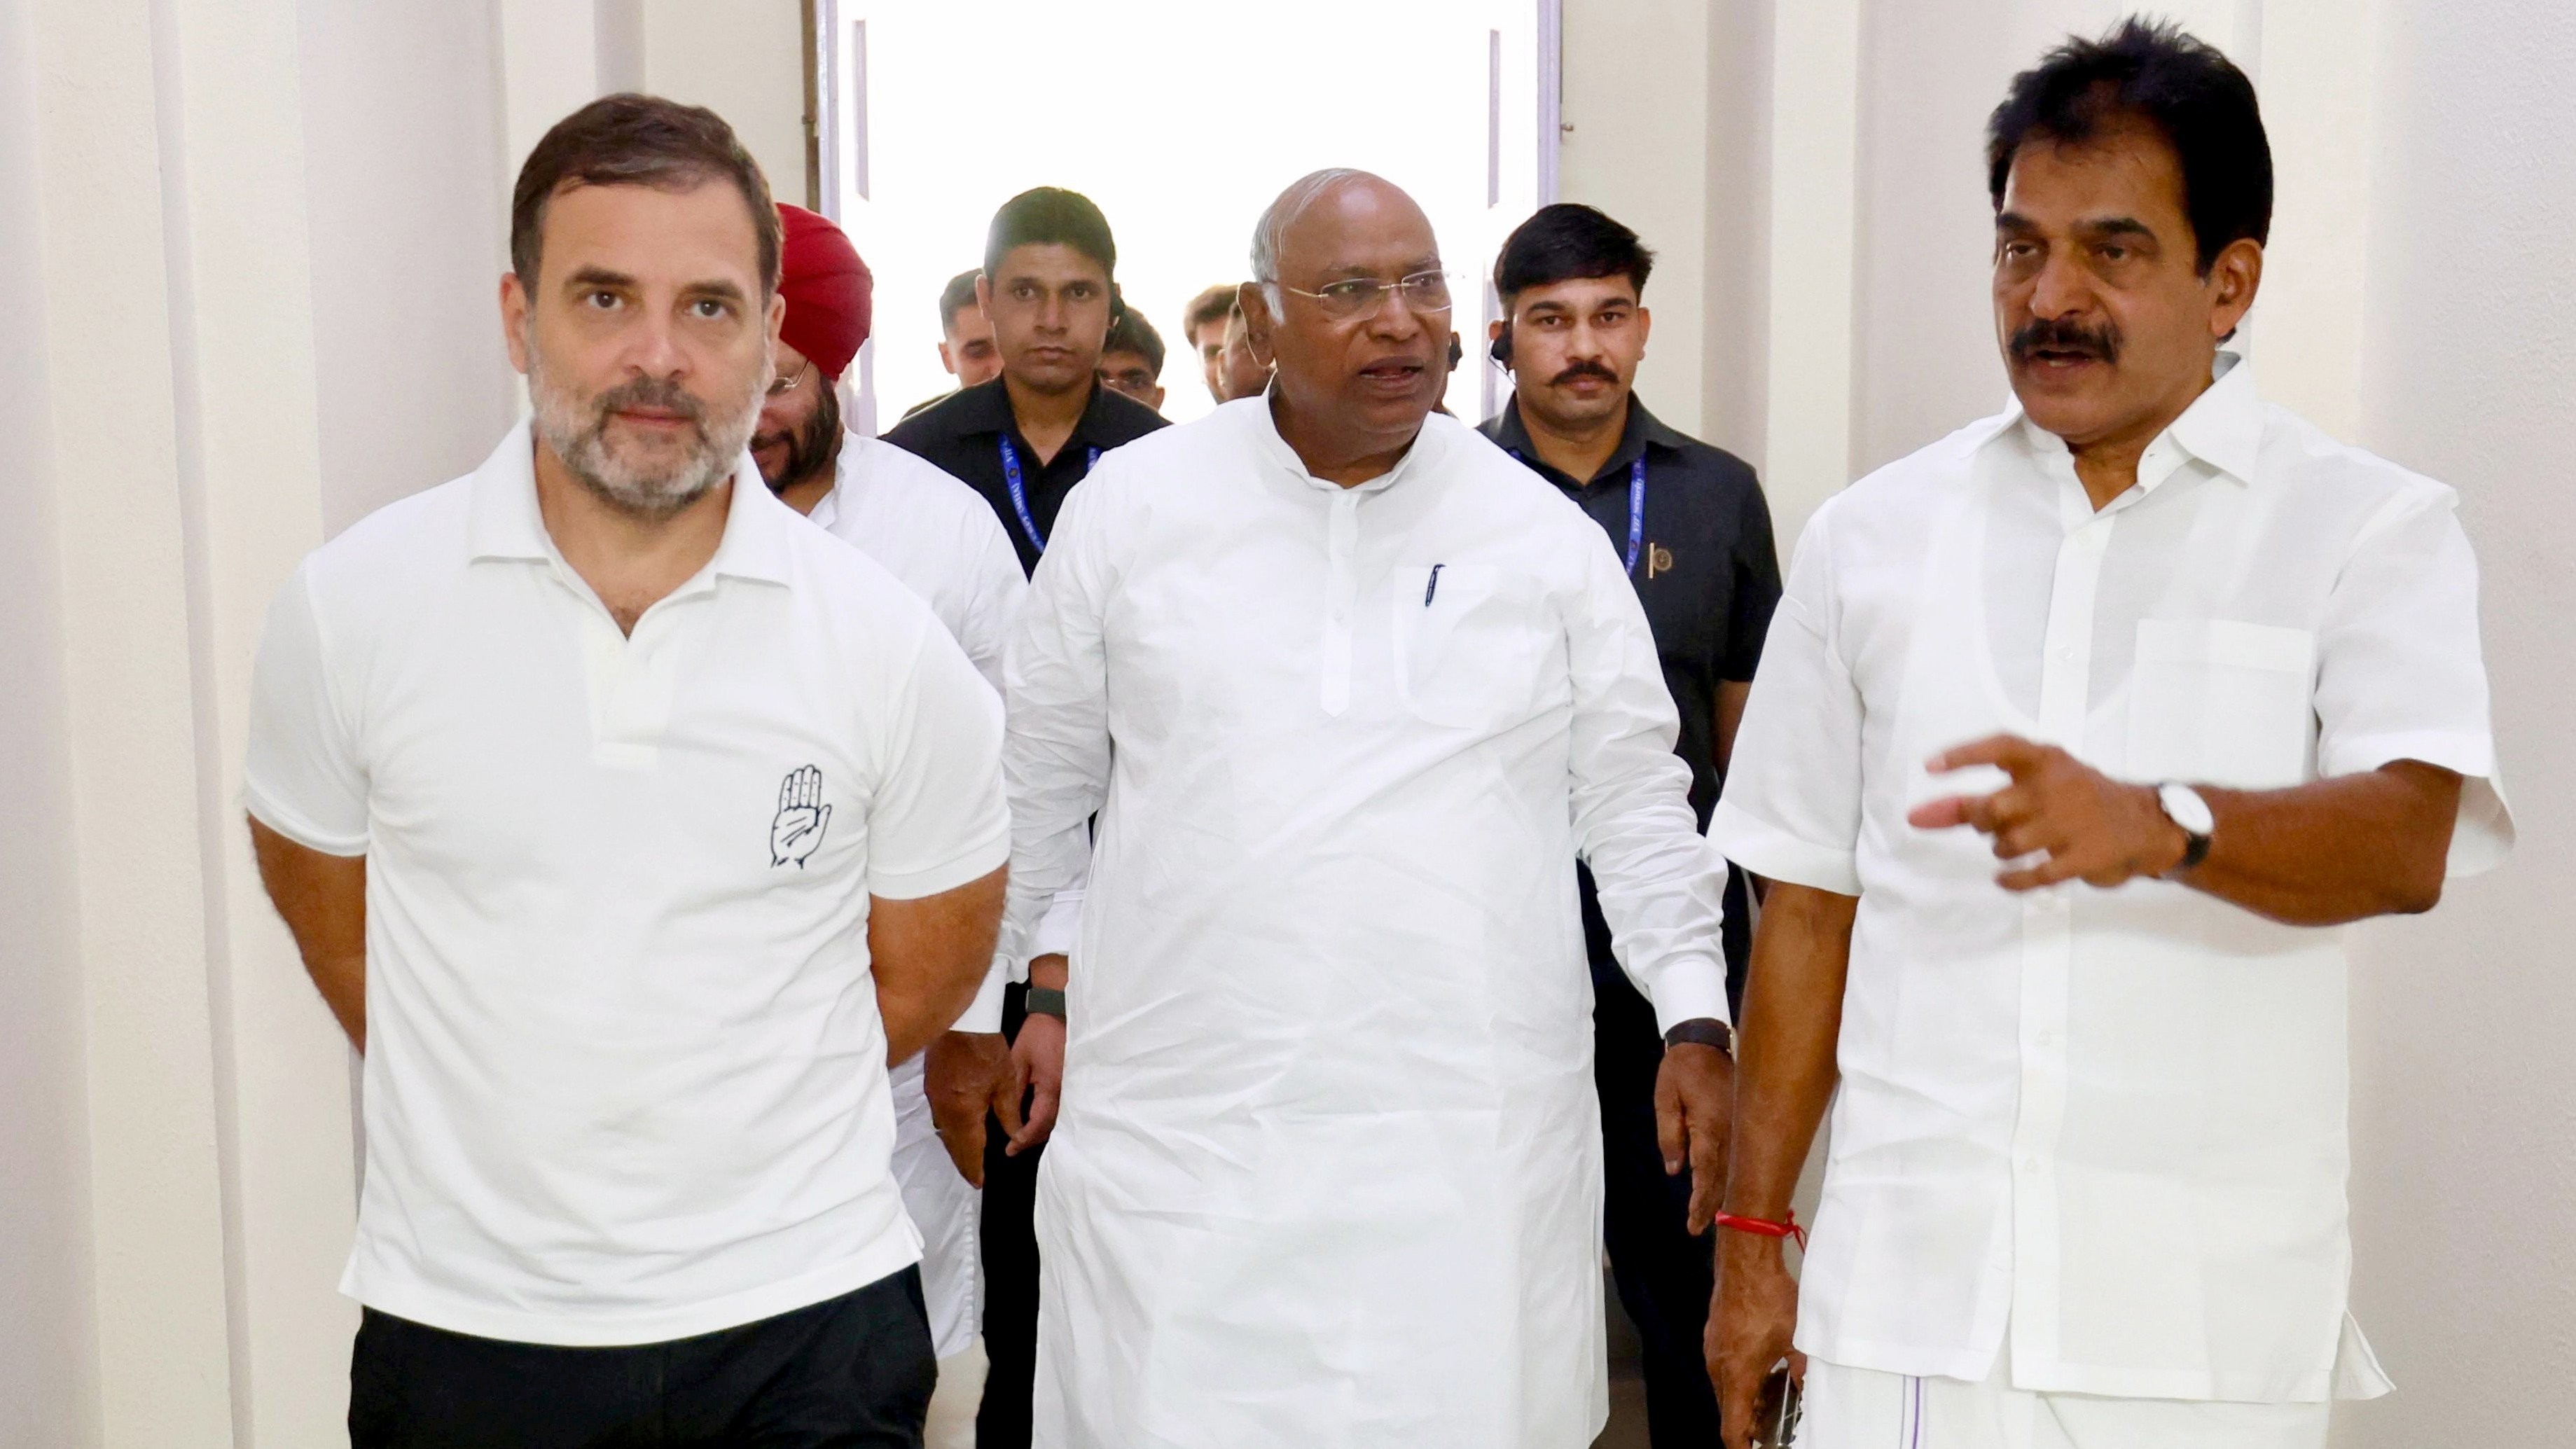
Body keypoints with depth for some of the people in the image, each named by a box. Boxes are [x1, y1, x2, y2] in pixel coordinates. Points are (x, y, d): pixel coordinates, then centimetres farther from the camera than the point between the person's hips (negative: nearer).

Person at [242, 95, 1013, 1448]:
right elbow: (338, 926, 7)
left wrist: (724, 1126, 7)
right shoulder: (348, 607, -7)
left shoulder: (894, 651, -9)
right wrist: (513, 1118, 8)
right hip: (462, 1322, 1)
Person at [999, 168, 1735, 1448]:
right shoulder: (1129, 506, 3)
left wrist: (1697, 1017, 3)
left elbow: (1634, 799, 11)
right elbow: (1036, 792, 11)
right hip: (1180, 1126, 0)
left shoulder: (1545, 534, 5)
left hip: (1469, 1137, 1)